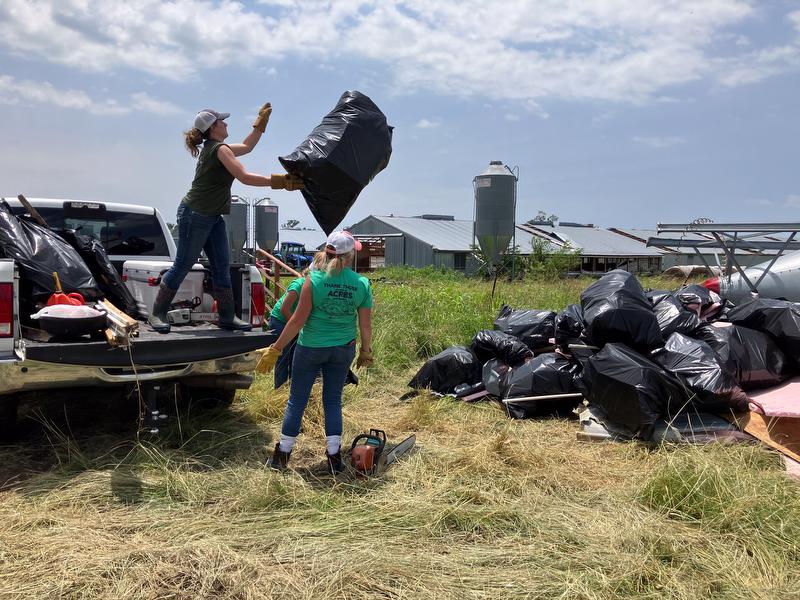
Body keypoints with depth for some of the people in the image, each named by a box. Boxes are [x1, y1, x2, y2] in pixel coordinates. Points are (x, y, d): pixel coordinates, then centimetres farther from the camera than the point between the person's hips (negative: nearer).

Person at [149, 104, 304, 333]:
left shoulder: (213, 148, 15)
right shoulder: (220, 149, -14)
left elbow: (247, 146, 28)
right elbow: (245, 177, -21)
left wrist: (262, 120, 27)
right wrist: (279, 181, -20)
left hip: (213, 217, 10)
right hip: (195, 215, -10)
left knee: (222, 267, 7)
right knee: (182, 266, -4)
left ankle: (227, 317, 10)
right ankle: (157, 314, 6)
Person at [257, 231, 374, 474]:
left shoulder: (314, 279, -15)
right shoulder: (362, 284, -7)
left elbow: (298, 320, -15)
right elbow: (365, 325, -1)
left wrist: (275, 349, -7)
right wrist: (366, 352, 15)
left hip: (311, 348, -2)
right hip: (343, 350, 2)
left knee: (297, 400, 10)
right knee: (333, 401, 16)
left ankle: (282, 455, 20)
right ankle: (334, 455, 18)